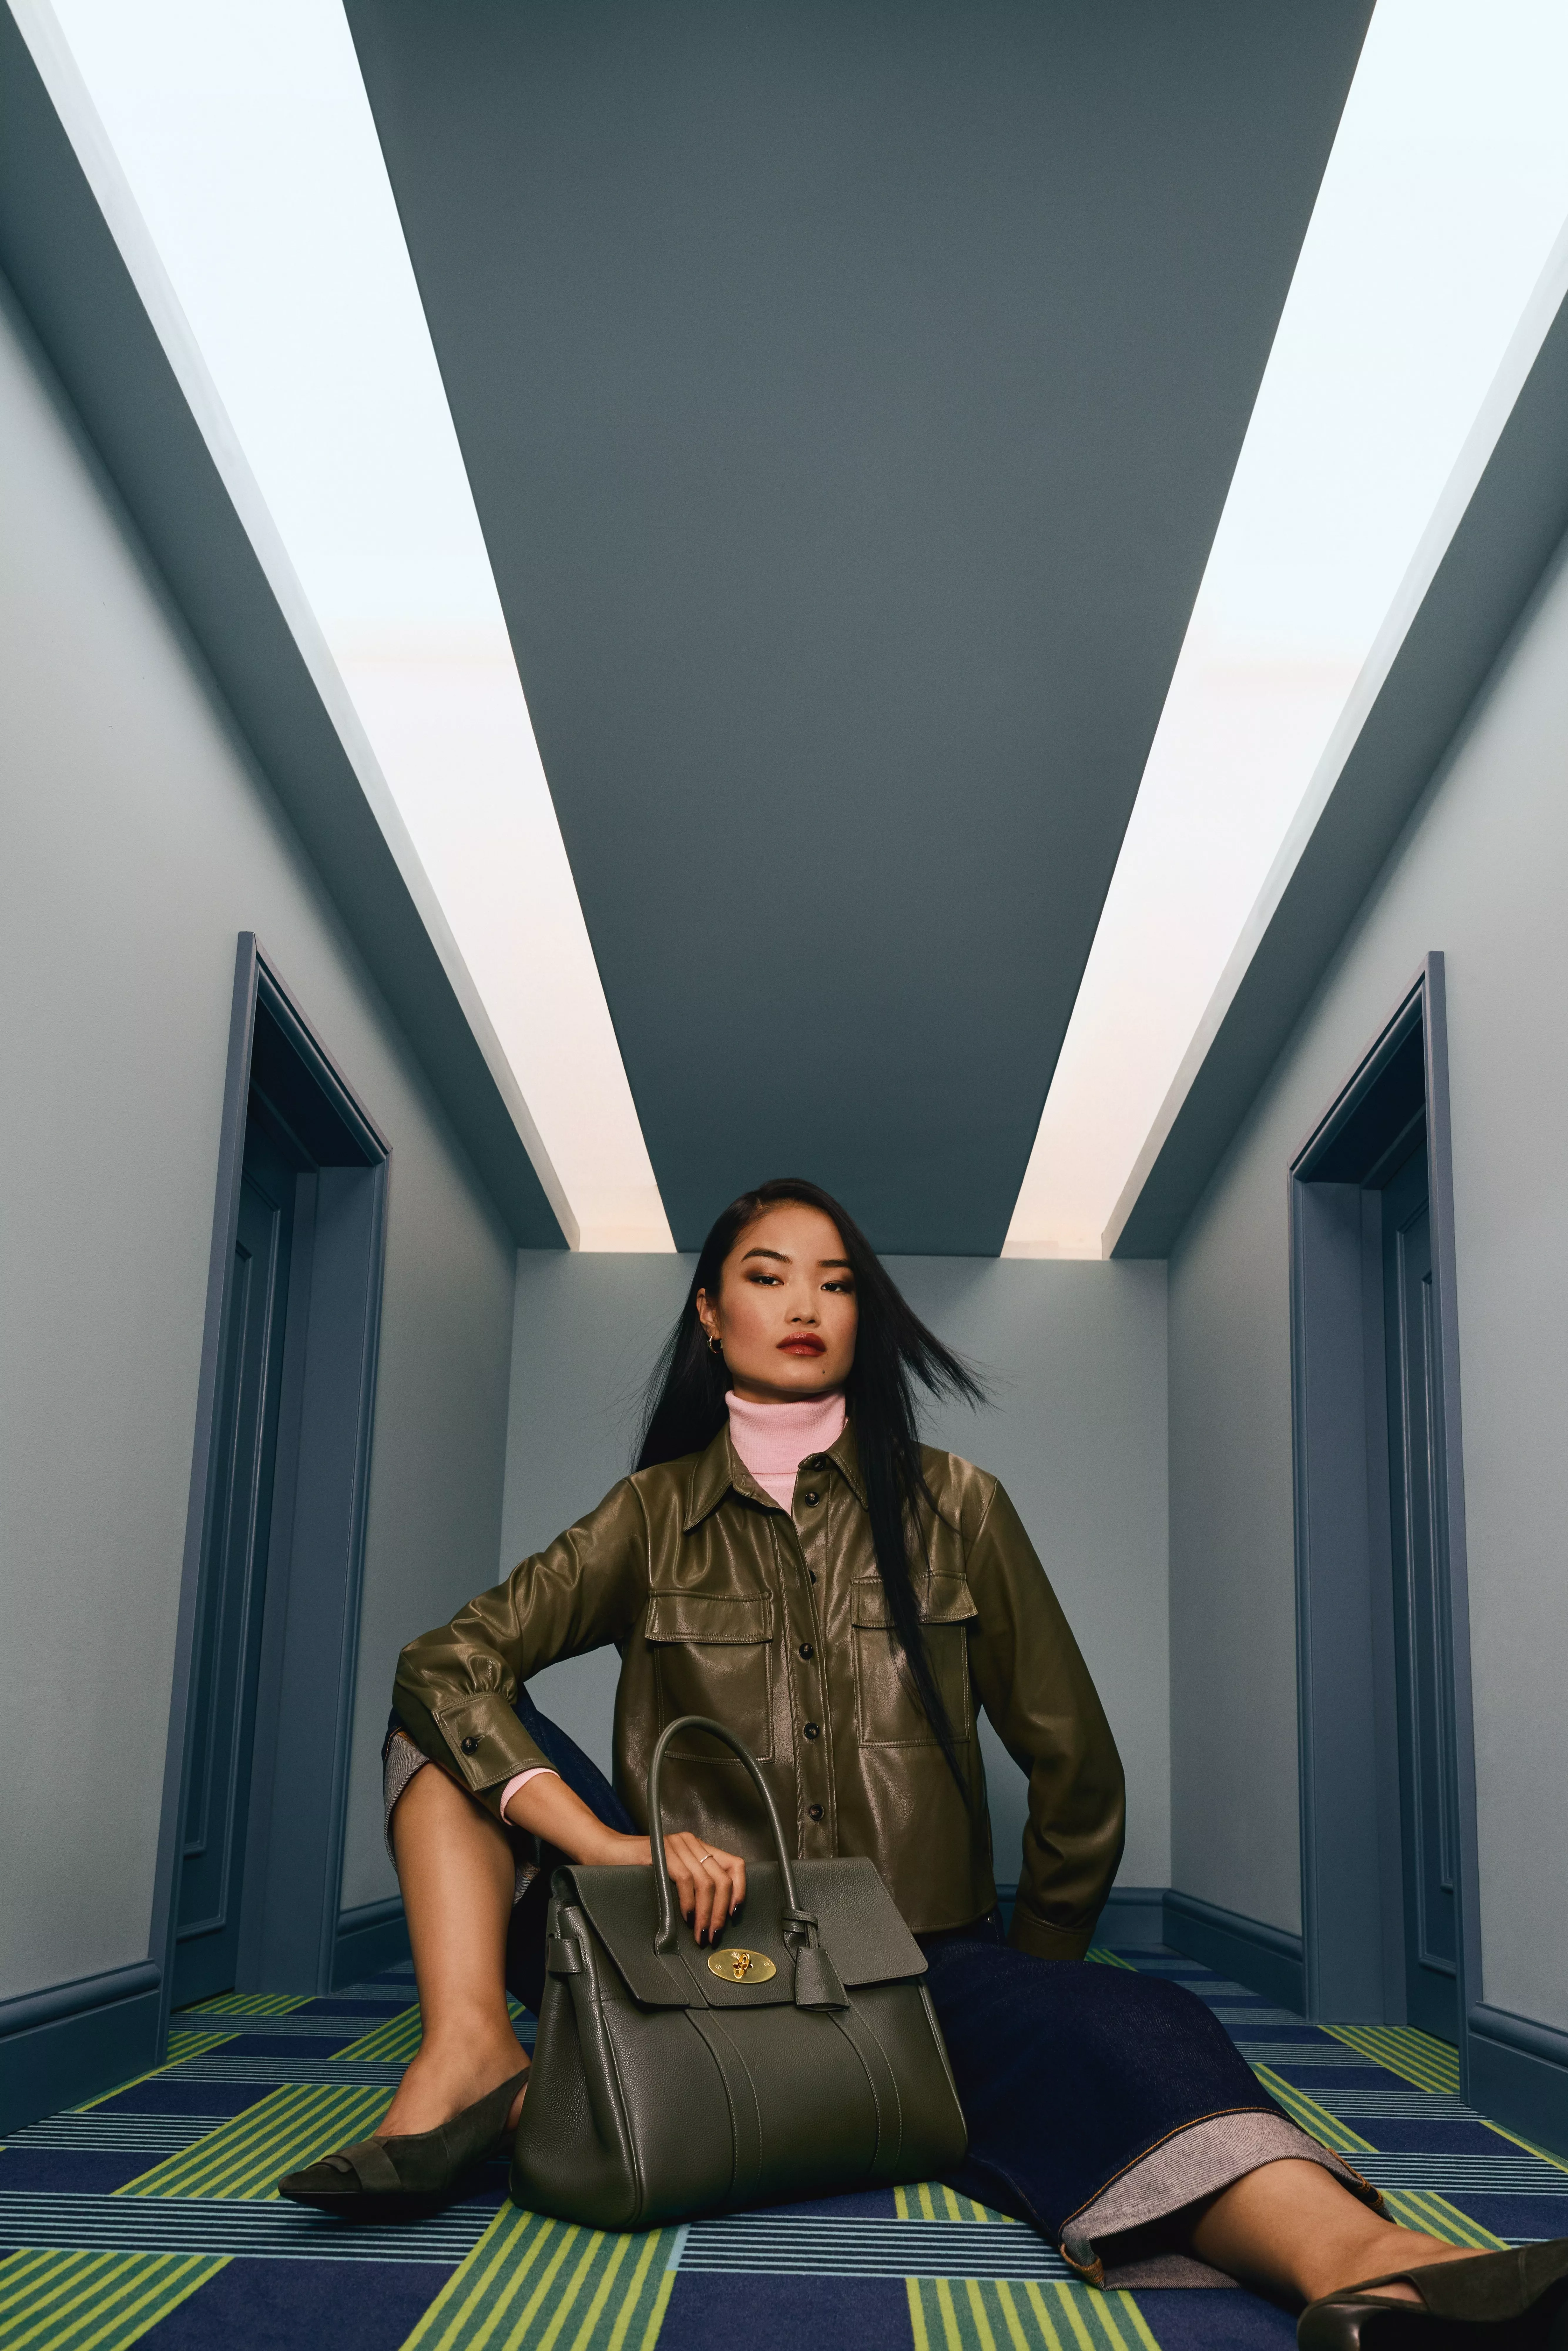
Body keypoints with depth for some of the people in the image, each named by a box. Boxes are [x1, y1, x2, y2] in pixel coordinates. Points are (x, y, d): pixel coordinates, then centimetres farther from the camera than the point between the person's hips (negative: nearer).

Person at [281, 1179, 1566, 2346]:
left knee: (1119, 2029, -33)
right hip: (690, 1956, 2)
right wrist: (611, 1843, -20)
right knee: (449, 1717, -10)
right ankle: (473, 2058, -30)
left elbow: (1076, 1768, 9)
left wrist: (1029, 1981, 14)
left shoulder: (954, 1507, 5)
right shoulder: (654, 1517, 6)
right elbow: (446, 1662, -6)